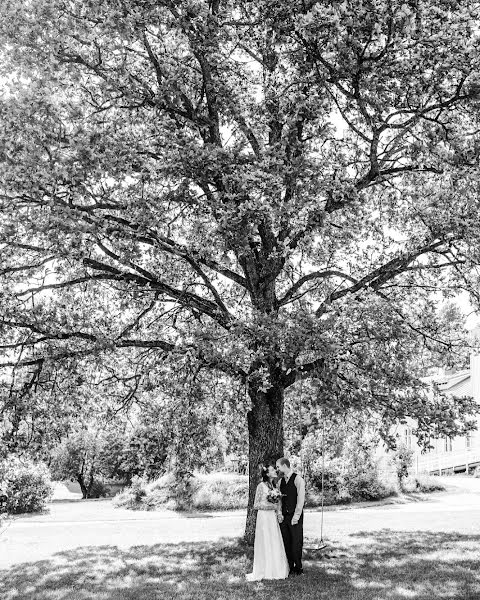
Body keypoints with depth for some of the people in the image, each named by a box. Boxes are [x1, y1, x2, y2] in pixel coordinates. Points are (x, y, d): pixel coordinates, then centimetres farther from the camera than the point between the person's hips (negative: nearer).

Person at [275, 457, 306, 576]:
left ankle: (298, 568, 13)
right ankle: (290, 567, 17)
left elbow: (301, 500, -11)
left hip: (295, 517, -5)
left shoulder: (298, 479, -8)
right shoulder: (280, 481, 11)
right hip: (284, 517, 5)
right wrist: (279, 513, 1)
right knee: (286, 544, 7)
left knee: (296, 543, -2)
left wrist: (295, 517, -13)